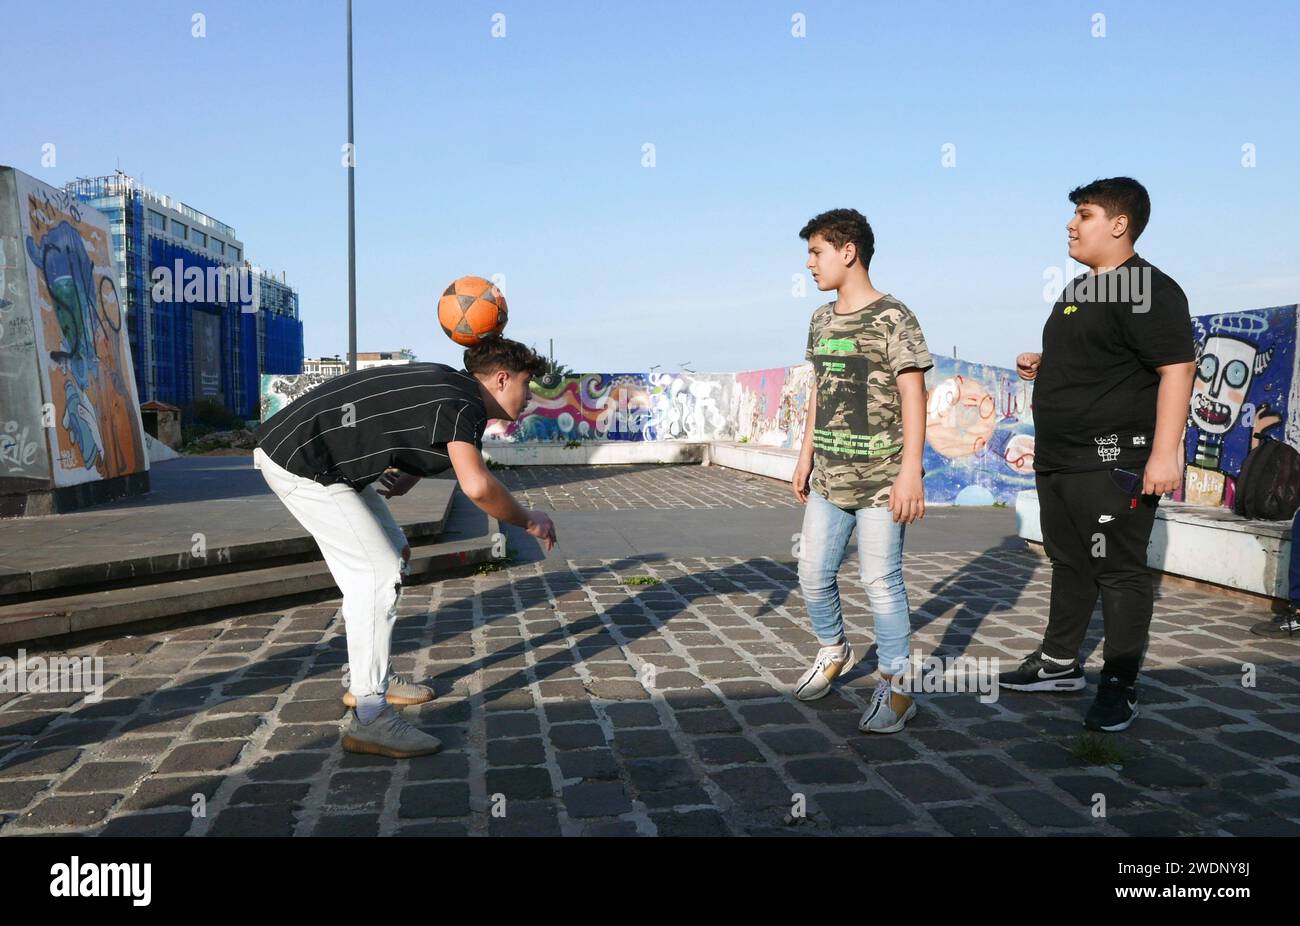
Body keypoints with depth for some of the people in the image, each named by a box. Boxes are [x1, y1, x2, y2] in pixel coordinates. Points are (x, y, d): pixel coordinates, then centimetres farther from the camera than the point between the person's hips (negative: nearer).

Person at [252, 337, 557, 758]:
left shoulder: (448, 384, 12)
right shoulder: (464, 403, -18)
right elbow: (477, 486, -33)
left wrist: (405, 477, -3)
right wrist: (528, 522, -17)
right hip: (300, 463, -11)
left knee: (394, 553, 17)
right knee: (379, 573, -12)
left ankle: (367, 678, 27)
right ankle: (368, 720, -10)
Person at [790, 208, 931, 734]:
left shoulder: (892, 318, -9)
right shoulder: (821, 320, 12)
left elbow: (913, 397, -13)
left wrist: (910, 471, -18)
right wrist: (806, 455, 16)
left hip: (879, 479, -7)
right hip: (829, 477, 7)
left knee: (881, 580, -2)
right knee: (813, 574, 12)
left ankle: (896, 687, 13)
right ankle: (834, 651, 37)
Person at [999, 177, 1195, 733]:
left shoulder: (1148, 289, -13)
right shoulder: (1079, 289, 17)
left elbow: (1176, 369, -20)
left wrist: (1164, 454, -26)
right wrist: (1041, 366, 10)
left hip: (1113, 465, -10)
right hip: (1058, 460, 10)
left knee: (1119, 573, 0)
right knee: (1069, 564, 18)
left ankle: (1120, 687, 12)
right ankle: (1059, 663, 30)